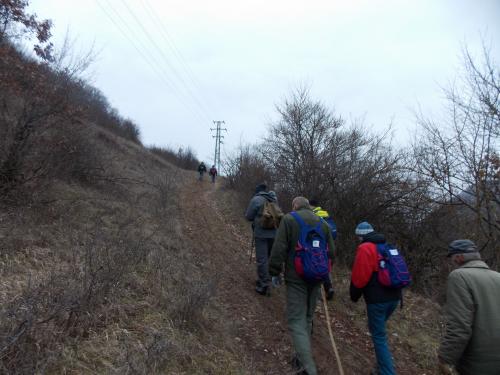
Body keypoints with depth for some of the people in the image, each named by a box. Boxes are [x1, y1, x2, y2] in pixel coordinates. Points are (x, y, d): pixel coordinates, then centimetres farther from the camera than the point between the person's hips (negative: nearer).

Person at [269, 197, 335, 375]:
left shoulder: (289, 219, -7)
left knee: (296, 321, -3)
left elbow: (279, 249, -13)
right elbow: (331, 252, 11)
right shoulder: (323, 223, 9)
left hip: (296, 278, -5)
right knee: (307, 318, 18)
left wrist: (275, 272, -3)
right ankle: (302, 358, 27)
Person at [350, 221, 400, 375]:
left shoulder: (365, 248, -12)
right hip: (394, 297, 8)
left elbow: (359, 277, -15)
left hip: (377, 299, -8)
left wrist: (354, 295, 0)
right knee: (378, 329, 23)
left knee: (379, 336, 1)